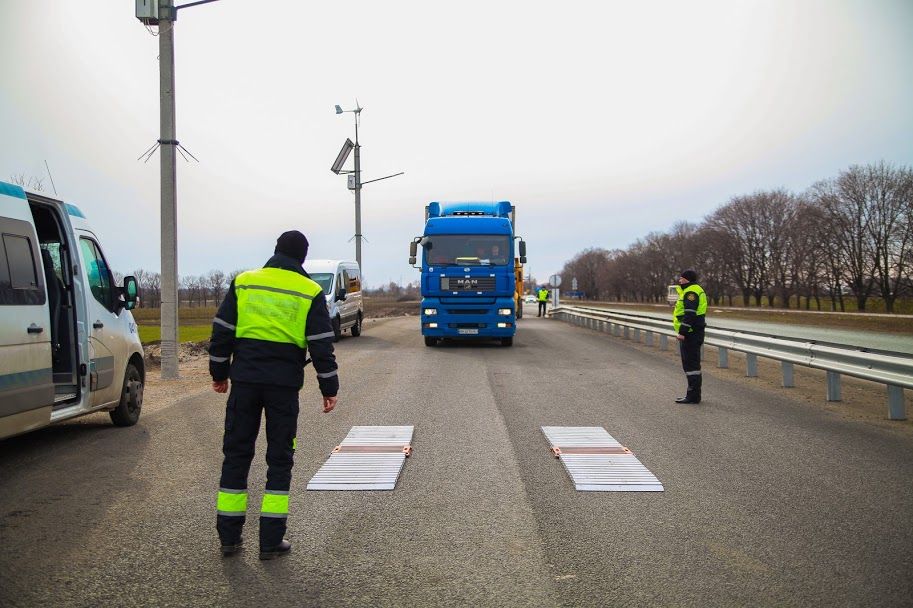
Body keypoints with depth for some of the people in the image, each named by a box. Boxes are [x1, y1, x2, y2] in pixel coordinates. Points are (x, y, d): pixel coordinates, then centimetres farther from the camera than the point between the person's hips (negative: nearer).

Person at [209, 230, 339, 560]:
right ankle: (271, 540, 6)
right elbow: (321, 346, -2)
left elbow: (221, 332, 6)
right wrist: (329, 388, 5)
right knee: (279, 458, 6)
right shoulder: (310, 292, 1)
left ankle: (229, 536, 14)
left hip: (245, 379, 2)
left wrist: (219, 373, 16)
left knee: (236, 453, 10)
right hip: (285, 384, -2)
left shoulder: (243, 282, 6)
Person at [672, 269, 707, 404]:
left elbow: (690, 314, -23)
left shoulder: (691, 292, -15)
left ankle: (693, 396, -6)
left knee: (691, 364, -8)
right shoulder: (690, 291, 20)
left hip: (690, 333, -11)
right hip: (693, 333, 11)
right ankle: (693, 394, 21)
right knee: (692, 363, 15)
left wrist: (682, 331, -24)